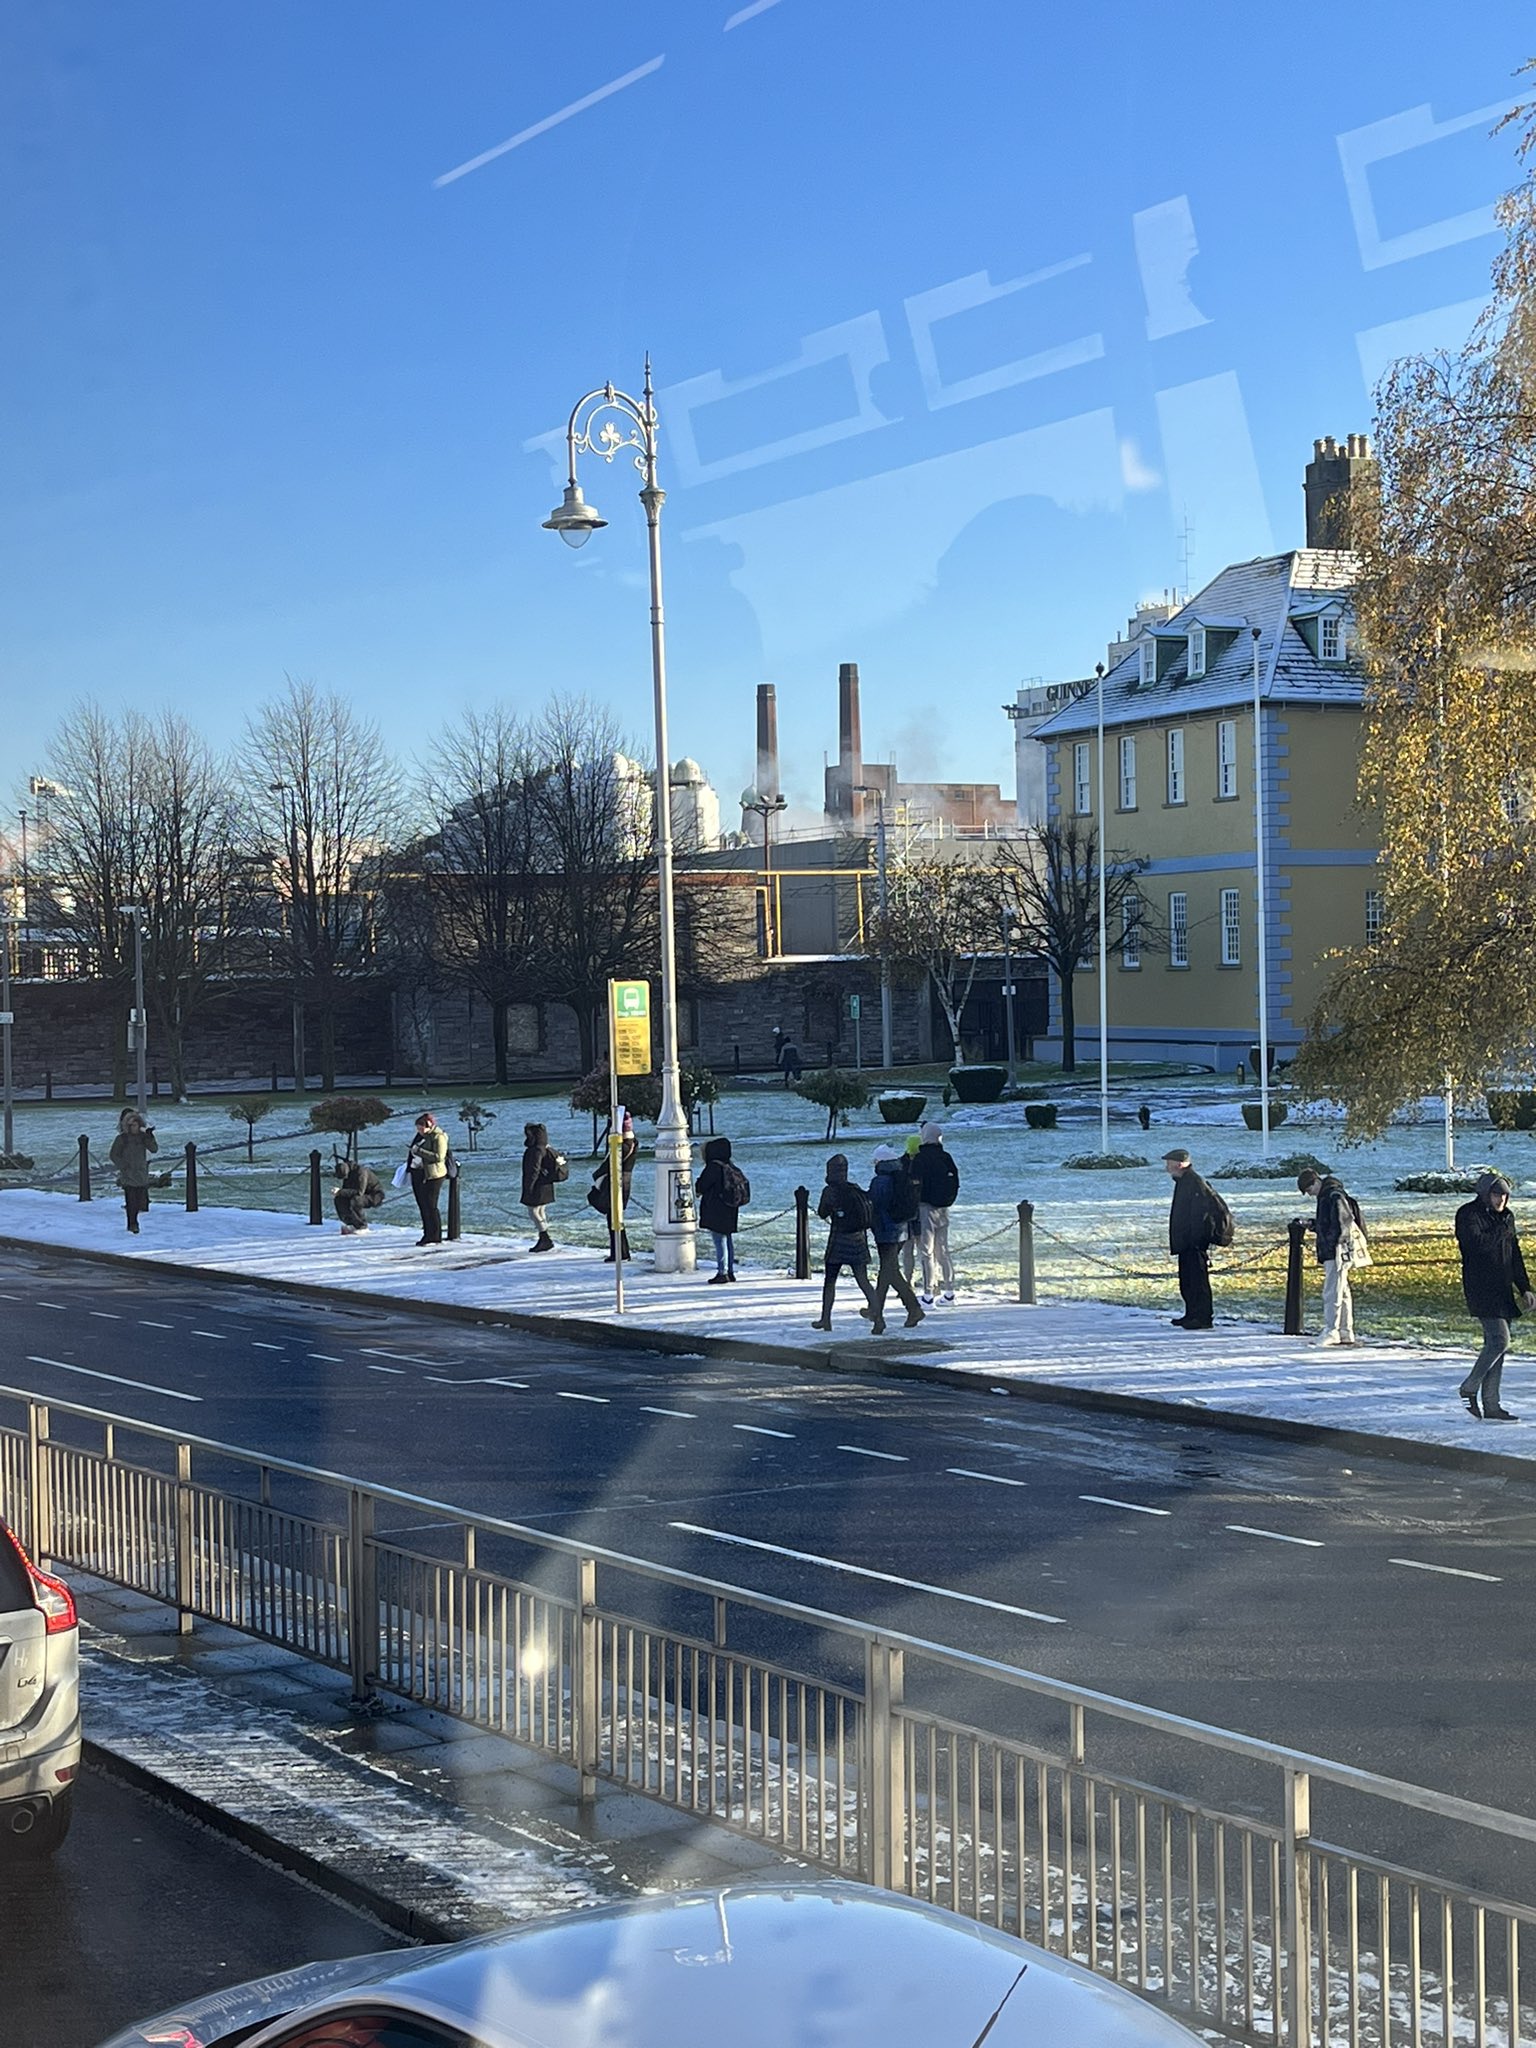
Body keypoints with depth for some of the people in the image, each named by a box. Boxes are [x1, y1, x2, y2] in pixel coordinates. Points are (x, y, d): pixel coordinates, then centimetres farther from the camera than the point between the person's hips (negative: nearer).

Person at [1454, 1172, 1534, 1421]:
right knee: (1499, 1340, -16)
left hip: (1502, 1292, 8)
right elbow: (1477, 1243, -25)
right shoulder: (1468, 1214, -8)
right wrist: (1503, 1231, -13)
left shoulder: (1505, 1217, 15)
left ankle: (1491, 1406, 9)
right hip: (1481, 1291, -8)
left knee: (1496, 1345, 7)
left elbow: (1515, 1256, 20)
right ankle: (1468, 1389, -1)